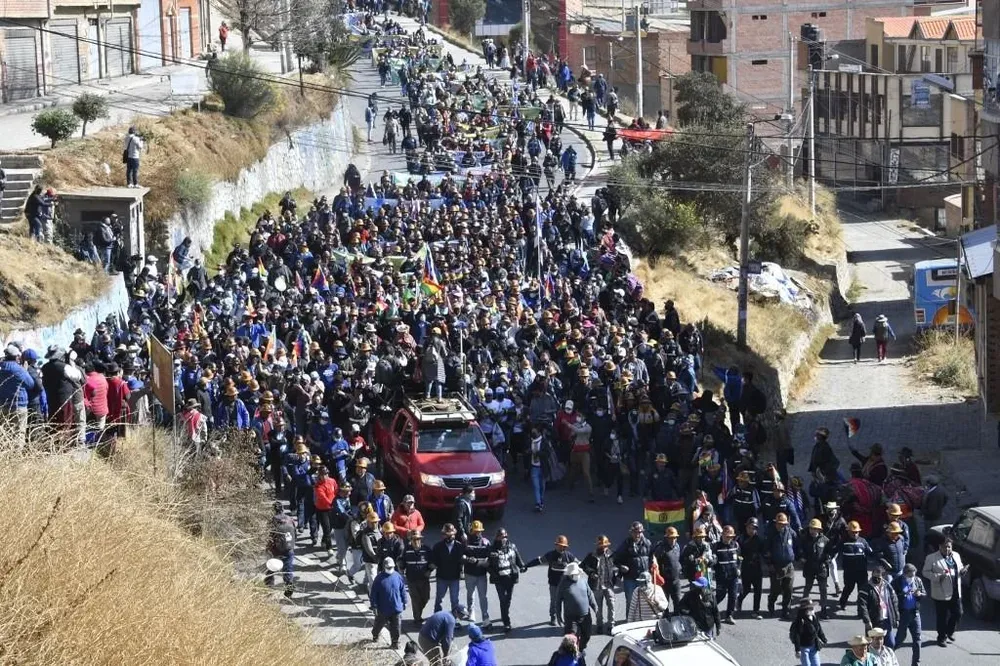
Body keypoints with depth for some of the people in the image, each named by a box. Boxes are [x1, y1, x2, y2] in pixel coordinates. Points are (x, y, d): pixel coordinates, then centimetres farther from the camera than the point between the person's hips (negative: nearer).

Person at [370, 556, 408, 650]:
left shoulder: (398, 577, -5)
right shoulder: (379, 578, -12)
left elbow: (403, 590, 7)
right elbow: (373, 594, -9)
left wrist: (405, 602, 10)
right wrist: (374, 606, -9)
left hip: (397, 608, 1)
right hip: (383, 609, -1)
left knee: (396, 627, 6)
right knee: (379, 624, 19)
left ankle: (395, 642, 20)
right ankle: (375, 636, 46)